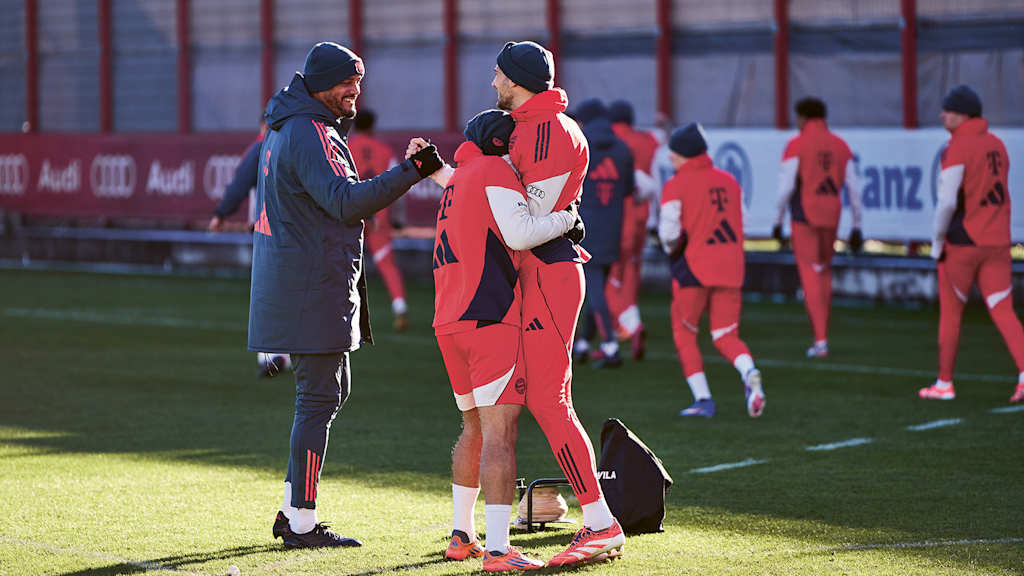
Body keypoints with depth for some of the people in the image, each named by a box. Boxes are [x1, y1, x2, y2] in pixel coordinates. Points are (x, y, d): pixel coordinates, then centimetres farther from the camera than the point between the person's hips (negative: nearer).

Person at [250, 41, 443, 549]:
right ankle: (302, 523, -5)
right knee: (319, 397, -7)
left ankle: (293, 510, 18)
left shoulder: (284, 128, 18)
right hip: (313, 284, -11)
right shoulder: (311, 134, -16)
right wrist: (410, 171, -27)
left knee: (332, 388, 17)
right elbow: (345, 202, -26)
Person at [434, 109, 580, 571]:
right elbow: (518, 234, -16)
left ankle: (462, 537, 25)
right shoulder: (495, 173, -2)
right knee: (500, 433, -11)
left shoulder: (457, 182, 25)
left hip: (448, 321, 9)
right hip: (490, 319, -9)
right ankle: (498, 550, -16)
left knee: (475, 429, 21)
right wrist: (567, 218, -2)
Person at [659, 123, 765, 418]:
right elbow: (741, 225, 11)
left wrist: (672, 249, 9)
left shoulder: (676, 186, -7)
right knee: (726, 336, 10)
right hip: (731, 268, 5)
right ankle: (750, 374, -21)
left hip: (694, 268, -5)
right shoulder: (729, 181, 10)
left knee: (684, 333, 13)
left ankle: (703, 399, 6)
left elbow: (669, 232, -11)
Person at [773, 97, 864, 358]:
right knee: (825, 273, 20)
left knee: (810, 277, -2)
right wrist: (856, 226, 10)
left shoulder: (796, 145, -6)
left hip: (804, 217, -4)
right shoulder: (841, 146, 7)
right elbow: (854, 188, 5)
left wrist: (778, 221, -2)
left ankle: (820, 341, -9)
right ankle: (822, 335, 22)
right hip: (831, 218, 4)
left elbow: (786, 187, -12)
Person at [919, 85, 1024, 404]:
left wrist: (937, 241, -8)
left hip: (961, 245, -5)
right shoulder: (997, 145, 10)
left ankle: (944, 383, 17)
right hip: (997, 243, 5)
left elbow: (948, 202, -19)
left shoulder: (957, 149, -13)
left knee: (950, 313, 9)